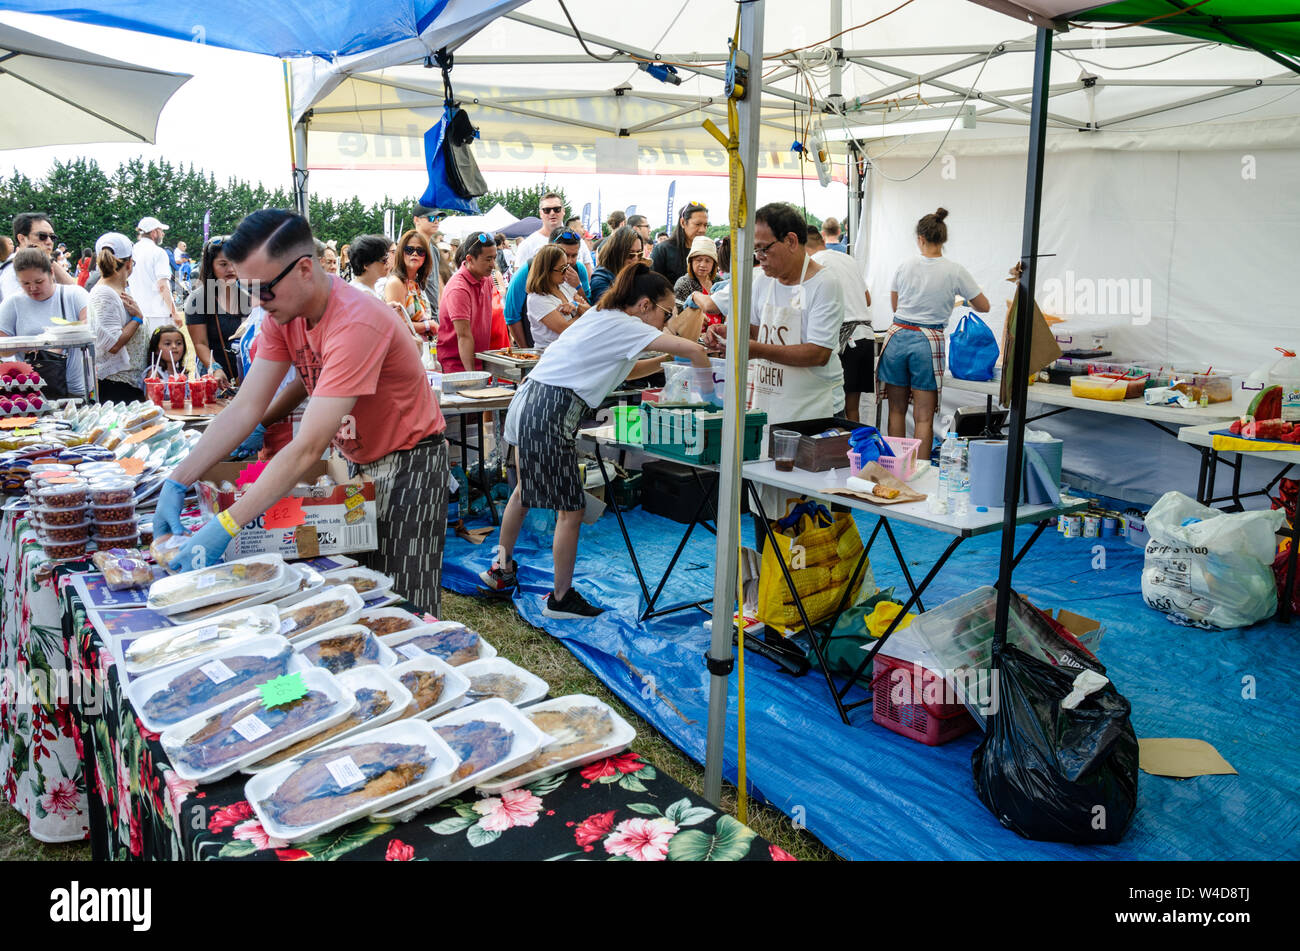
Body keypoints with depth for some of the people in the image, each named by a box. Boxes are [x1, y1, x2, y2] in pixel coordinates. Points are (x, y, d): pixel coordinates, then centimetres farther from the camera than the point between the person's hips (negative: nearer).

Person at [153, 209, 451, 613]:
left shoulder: (356, 325, -32)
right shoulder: (282, 314, -5)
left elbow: (307, 449, -34)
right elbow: (245, 409, -5)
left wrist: (225, 527, -35)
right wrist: (177, 483, -12)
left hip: (409, 465, -8)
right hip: (357, 463, 8)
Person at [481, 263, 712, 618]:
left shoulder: (604, 317, 19)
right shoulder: (624, 326, -9)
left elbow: (625, 371, 30)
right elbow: (693, 349, -18)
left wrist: (663, 361, 18)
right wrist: (707, 385, -1)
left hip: (528, 401, 10)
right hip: (551, 413, -10)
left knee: (524, 489, 26)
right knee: (570, 509, 0)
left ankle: (501, 568, 42)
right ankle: (561, 599, 12)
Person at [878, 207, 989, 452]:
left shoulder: (905, 266, 1)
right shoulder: (955, 271, -4)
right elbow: (984, 307, 5)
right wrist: (959, 296, 24)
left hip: (898, 337, 2)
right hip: (928, 342, -2)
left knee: (897, 410, 13)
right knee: (923, 417, 2)